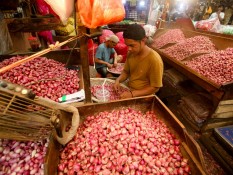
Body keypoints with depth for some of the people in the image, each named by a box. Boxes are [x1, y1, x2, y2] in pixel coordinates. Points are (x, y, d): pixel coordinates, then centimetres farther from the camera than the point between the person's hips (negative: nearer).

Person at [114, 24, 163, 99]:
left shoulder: (155, 60, -24)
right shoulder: (131, 53, -5)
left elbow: (155, 88, -18)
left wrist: (132, 94, -27)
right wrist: (118, 80, -11)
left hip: (142, 96, -6)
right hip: (129, 89, 6)